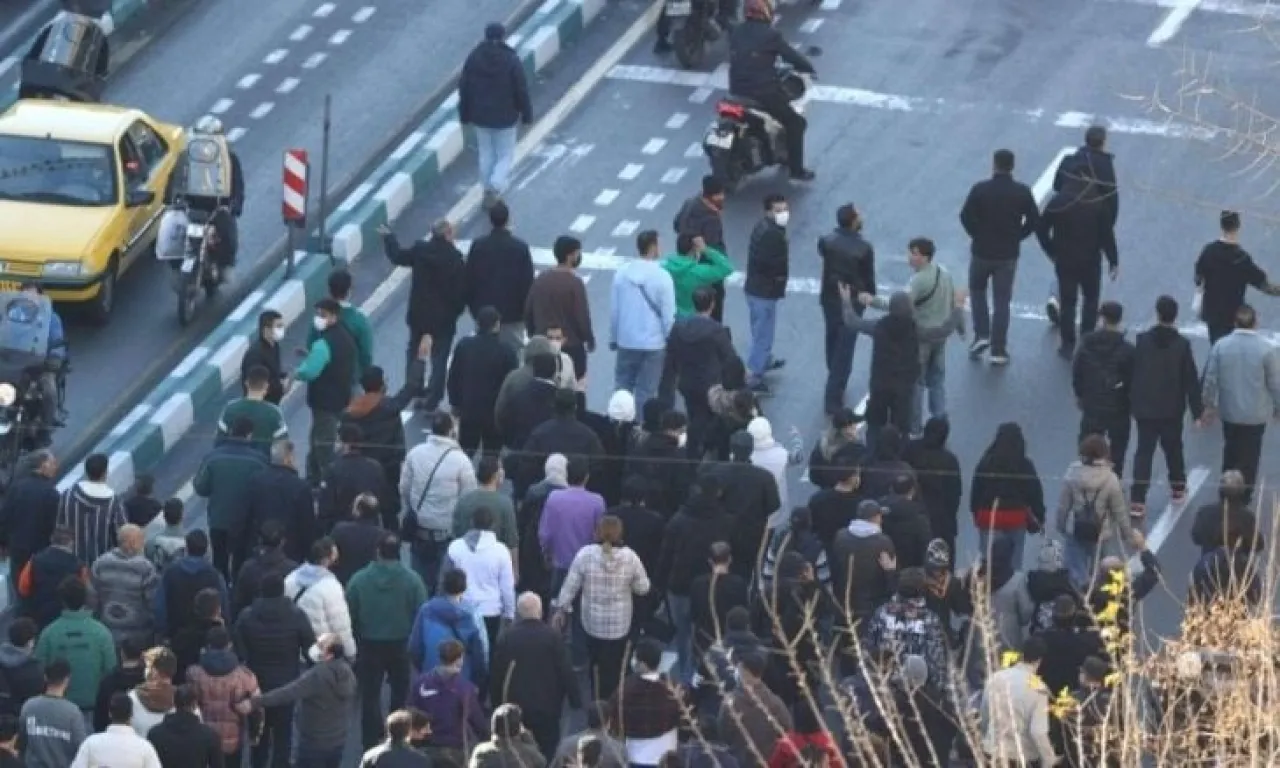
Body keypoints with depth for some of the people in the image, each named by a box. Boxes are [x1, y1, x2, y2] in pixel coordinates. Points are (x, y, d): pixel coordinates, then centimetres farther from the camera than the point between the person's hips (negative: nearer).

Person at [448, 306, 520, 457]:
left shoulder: (463, 346, -6)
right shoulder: (506, 352, -16)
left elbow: (453, 377, 2)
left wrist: (455, 403, 15)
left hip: (468, 410, 3)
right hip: (495, 413, -3)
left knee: (464, 454, 14)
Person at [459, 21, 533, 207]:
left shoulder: (473, 58, -8)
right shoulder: (512, 61, -17)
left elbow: (464, 89, -2)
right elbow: (522, 91, -12)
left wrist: (465, 115, 9)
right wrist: (526, 115, 2)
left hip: (480, 116, 3)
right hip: (505, 117, -3)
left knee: (486, 153, 20)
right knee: (505, 156, 10)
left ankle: (490, 191, 29)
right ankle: (495, 187, -12)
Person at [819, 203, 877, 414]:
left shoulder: (826, 240, -13)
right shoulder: (864, 248, -23)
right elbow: (869, 277, -12)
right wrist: (871, 296, 6)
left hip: (829, 298, 4)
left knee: (832, 341, 25)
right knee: (844, 349, 4)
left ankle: (836, 382, 46)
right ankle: (833, 399, 5)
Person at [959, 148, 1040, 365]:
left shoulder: (980, 190, -12)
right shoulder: (1022, 192, -6)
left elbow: (966, 216, -14)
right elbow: (1034, 220, -5)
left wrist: (978, 235, 3)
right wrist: (1016, 236, 7)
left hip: (982, 251, -1)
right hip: (1008, 255, 1)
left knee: (977, 291, 23)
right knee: (1002, 301, 7)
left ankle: (981, 335, 10)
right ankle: (998, 351, 6)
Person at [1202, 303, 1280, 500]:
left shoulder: (1220, 346, -11)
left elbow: (1210, 379, -4)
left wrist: (1209, 403, 11)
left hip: (1229, 411, 2)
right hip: (1256, 413, -2)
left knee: (1231, 452, 21)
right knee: (1250, 455, 13)